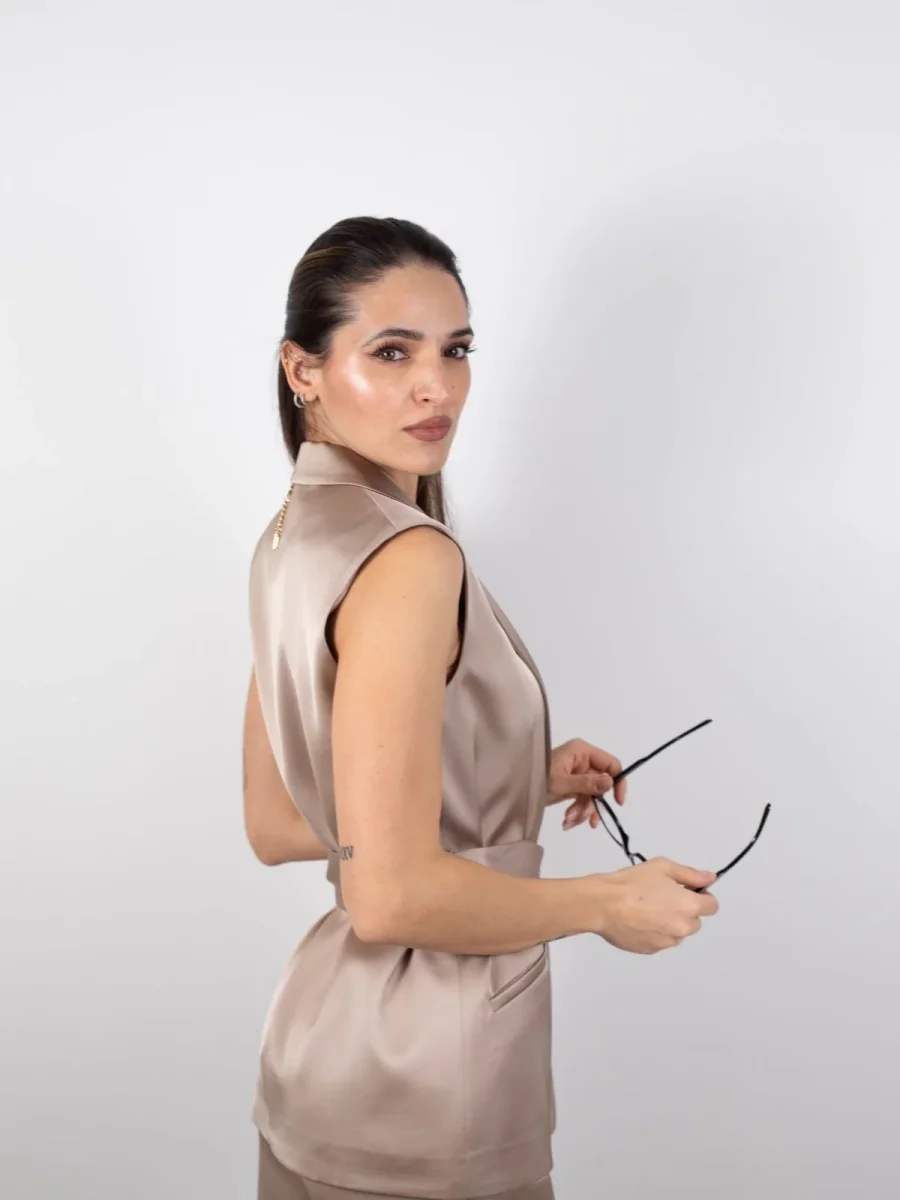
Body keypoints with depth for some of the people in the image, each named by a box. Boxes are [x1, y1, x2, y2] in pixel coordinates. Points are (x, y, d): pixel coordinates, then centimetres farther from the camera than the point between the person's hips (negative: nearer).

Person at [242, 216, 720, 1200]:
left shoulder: (292, 536, 3)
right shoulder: (408, 558, -24)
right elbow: (394, 895, -27)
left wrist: (524, 785, 10)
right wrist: (611, 905, -13)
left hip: (326, 1033, 8)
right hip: (418, 1091, -8)